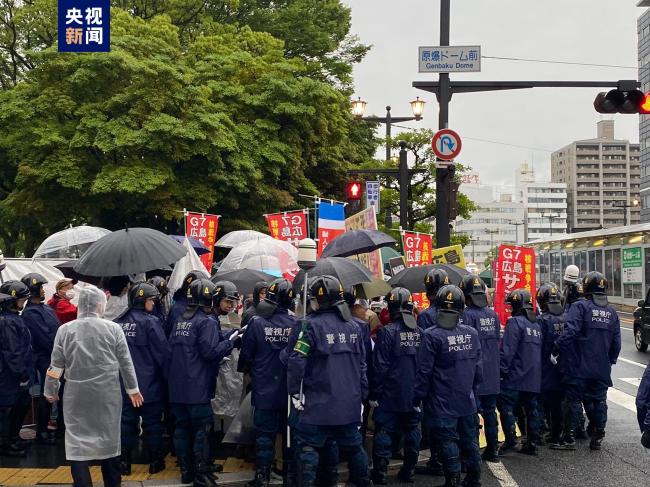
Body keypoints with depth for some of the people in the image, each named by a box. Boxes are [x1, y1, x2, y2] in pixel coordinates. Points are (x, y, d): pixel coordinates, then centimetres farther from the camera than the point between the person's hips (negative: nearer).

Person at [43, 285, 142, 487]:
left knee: (77, 443, 3)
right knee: (109, 440, 13)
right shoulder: (113, 328, -4)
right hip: (107, 395, 1)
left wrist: (50, 391, 15)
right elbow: (126, 363, 1)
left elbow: (56, 365, 1)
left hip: (76, 395, -1)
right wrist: (133, 389, 13)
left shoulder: (64, 330, -3)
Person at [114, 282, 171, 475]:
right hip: (149, 384, -5)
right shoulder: (150, 321, -14)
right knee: (152, 423, 6)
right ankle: (155, 462, 14)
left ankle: (124, 462, 14)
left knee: (127, 422, 10)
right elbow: (163, 353, -13)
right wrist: (167, 377, -1)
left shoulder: (118, 322, 3)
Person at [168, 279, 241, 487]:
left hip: (177, 387, 7)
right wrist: (231, 341, -8)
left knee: (182, 428, 13)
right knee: (201, 430, 0)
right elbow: (211, 352, -21)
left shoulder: (180, 321, 10)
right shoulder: (207, 321, -13)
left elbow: (171, 347, 15)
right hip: (197, 389, -7)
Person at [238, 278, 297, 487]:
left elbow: (246, 354, -4)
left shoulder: (256, 322, -13)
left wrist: (247, 370, 16)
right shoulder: (295, 324, -9)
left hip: (264, 391, -2)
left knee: (265, 434, 5)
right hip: (289, 391, 2)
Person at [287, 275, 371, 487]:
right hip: (350, 404, 6)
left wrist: (295, 391, -7)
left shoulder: (313, 325, -12)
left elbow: (297, 361, -17)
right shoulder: (354, 327, 7)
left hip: (318, 403, -6)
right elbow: (362, 364, 11)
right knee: (353, 445, 19)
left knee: (308, 447, 1)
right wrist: (361, 395, 17)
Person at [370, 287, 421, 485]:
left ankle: (380, 472, 6)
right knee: (412, 430, 12)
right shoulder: (419, 331, 1)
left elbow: (380, 366, -15)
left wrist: (374, 394, -8)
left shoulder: (387, 331, -15)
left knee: (384, 431, 4)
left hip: (390, 394, -5)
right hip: (414, 394, 5)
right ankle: (409, 471, 19)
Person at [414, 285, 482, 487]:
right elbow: (478, 368, 5)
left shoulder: (431, 336, -16)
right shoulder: (472, 333, -2)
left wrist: (419, 397, -1)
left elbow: (424, 371, -13)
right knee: (470, 441, 15)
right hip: (468, 402, 5)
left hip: (443, 404, -5)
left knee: (448, 444, 3)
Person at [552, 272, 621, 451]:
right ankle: (598, 435, 16)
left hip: (580, 366, -5)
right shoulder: (611, 312, 8)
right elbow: (616, 341, 12)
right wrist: (611, 360, 24)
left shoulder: (580, 307, -11)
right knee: (599, 400, 13)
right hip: (602, 368, 5)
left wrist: (556, 350, -17)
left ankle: (569, 434, 7)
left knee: (575, 399, 5)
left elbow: (570, 331, -23)